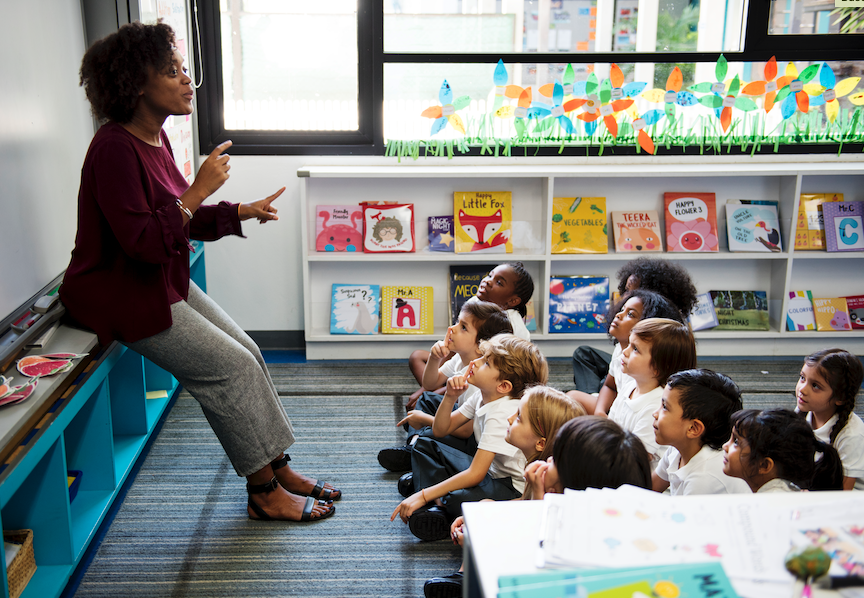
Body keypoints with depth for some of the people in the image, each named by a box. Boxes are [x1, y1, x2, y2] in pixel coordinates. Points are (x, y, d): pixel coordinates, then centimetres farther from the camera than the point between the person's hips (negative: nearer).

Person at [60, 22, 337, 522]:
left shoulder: (156, 138, 6)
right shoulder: (115, 148, -23)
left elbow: (182, 220, 15)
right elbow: (143, 242, -29)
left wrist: (242, 212, 3)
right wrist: (200, 190, -26)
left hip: (166, 283, 9)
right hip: (123, 295, -9)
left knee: (248, 352, 3)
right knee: (233, 368, -12)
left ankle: (278, 470, 13)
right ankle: (265, 494, 2)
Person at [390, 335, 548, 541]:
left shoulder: (501, 414, -27)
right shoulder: (482, 398, 0)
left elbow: (476, 474, -29)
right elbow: (440, 431, 10)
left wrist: (423, 495, -26)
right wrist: (450, 397, -10)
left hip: (512, 484, -10)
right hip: (489, 469, 10)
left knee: (458, 500, -39)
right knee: (424, 445, 11)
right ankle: (435, 507, -9)